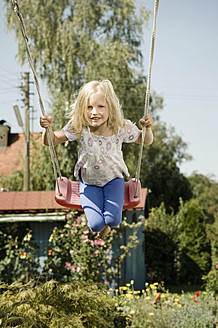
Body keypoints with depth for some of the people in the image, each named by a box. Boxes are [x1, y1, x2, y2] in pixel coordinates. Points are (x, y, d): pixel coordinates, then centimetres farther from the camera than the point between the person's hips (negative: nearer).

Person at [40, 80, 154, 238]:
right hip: (89, 181, 0)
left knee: (113, 220, -18)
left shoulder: (121, 128, -22)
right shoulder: (78, 129, -24)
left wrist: (148, 128, -28)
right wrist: (48, 128, -38)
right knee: (96, 225, -14)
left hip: (113, 179, 1)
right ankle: (101, 224, 29)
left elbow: (146, 141, -6)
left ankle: (107, 223, 24)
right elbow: (52, 140, -16)